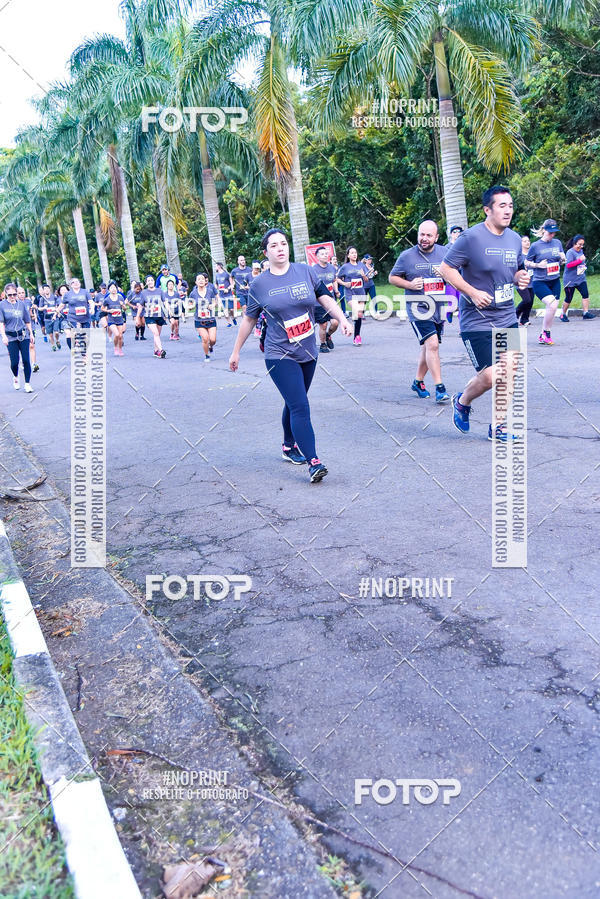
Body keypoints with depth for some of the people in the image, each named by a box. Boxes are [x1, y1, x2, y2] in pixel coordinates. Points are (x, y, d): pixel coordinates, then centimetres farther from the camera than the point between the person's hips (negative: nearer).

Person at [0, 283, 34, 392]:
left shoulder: (21, 304, 5)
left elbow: (27, 321, 13)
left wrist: (31, 334, 14)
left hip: (23, 335, 2)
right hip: (10, 337, -2)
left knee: (26, 360, -4)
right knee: (14, 362, -3)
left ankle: (27, 384, 5)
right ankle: (15, 378, 29)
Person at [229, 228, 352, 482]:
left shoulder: (305, 271, 3)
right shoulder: (259, 284, -1)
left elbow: (326, 298, 6)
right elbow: (249, 320, 7)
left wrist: (342, 320, -10)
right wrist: (236, 352, 12)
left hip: (308, 353, 4)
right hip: (280, 355, -4)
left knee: (294, 404, 16)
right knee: (300, 407, -14)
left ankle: (289, 446, 37)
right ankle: (314, 463, -15)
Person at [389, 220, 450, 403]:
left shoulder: (444, 253, 5)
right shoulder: (407, 256, -3)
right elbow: (392, 277, 5)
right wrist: (410, 284, -13)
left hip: (438, 309, 5)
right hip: (418, 309, -5)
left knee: (428, 347, 13)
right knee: (432, 344, -17)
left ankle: (418, 381, 31)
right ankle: (439, 388, -13)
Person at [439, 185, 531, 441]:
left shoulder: (515, 239, 9)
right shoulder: (471, 237, -12)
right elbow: (445, 268, -10)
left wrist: (521, 278, -1)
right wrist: (472, 292, -19)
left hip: (507, 318, 6)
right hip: (477, 321, -6)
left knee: (509, 370, 0)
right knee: (490, 376, -8)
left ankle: (498, 426, 15)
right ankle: (462, 402, 25)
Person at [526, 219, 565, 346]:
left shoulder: (557, 243, 7)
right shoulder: (535, 246, -6)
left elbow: (563, 260, 17)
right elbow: (527, 263, 1)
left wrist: (563, 258, -6)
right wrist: (538, 265, -17)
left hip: (555, 281, 6)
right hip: (540, 282, -6)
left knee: (553, 308, 5)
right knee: (552, 305, -21)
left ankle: (543, 336, 18)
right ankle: (546, 334, -4)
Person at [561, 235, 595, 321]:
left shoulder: (581, 251, 11)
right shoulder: (570, 252, -14)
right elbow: (568, 264, -26)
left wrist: (583, 266, 13)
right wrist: (580, 260, -28)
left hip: (581, 278, 7)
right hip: (570, 280, -7)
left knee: (586, 294, -8)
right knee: (568, 298, 2)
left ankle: (586, 313, -5)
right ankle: (563, 315, 17)